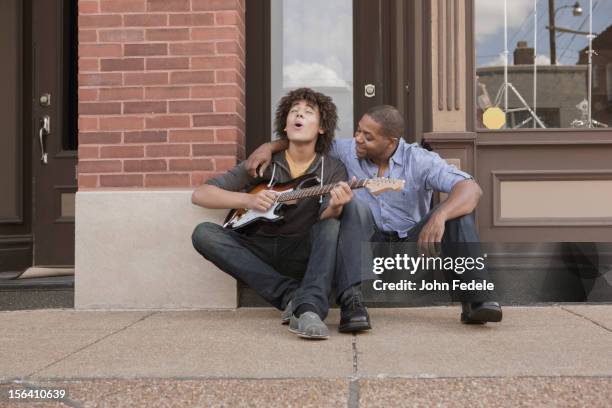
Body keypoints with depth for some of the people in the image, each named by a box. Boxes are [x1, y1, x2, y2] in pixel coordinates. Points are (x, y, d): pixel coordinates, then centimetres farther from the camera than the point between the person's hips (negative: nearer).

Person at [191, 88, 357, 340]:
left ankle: (309, 308, -44)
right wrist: (248, 200, -17)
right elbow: (199, 194, -1)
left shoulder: (333, 169, 2)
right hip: (259, 252, 2)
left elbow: (324, 218, -16)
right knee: (204, 233, -22)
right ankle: (290, 295, -29)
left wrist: (334, 208, -40)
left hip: (302, 255, -1)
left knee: (332, 225, -27)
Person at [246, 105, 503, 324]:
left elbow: (471, 189, -25)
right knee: (354, 204, -30)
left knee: (458, 210, -25)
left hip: (412, 244, -1)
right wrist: (269, 147, -9)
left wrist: (438, 217, -44)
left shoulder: (420, 161, -12)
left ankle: (476, 299, -31)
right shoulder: (347, 151, -3)